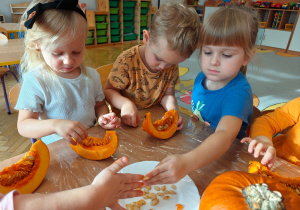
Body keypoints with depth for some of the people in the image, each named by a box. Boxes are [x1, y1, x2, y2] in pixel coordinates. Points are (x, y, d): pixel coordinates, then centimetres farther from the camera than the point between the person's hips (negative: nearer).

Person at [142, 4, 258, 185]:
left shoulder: (239, 92, -23)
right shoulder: (202, 77, -2)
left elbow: (225, 135, -40)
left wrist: (187, 162, -55)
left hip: (223, 158, -6)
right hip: (195, 147, 6)